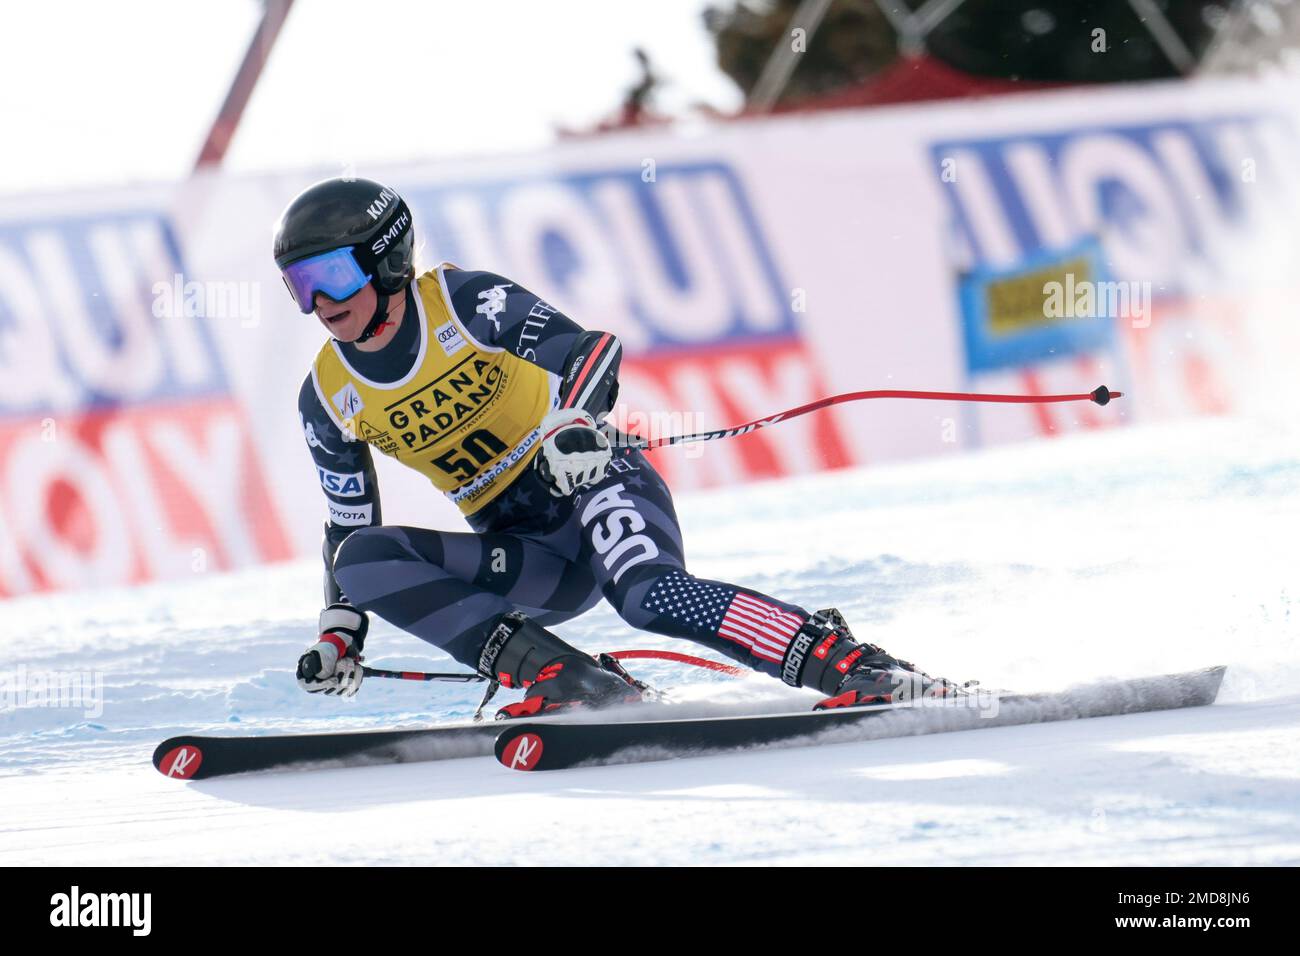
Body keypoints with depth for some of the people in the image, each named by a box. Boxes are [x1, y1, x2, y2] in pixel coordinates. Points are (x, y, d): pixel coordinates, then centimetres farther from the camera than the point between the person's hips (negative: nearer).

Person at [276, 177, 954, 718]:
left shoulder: (464, 302, -9)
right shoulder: (327, 400, 5)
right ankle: (564, 679, -27)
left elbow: (587, 350, -17)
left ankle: (857, 667, -38)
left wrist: (574, 424, -36)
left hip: (594, 484, -5)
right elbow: (349, 526, 17)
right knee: (364, 560, -20)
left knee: (650, 594, -37)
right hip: (528, 558, 5)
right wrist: (340, 630, 7)